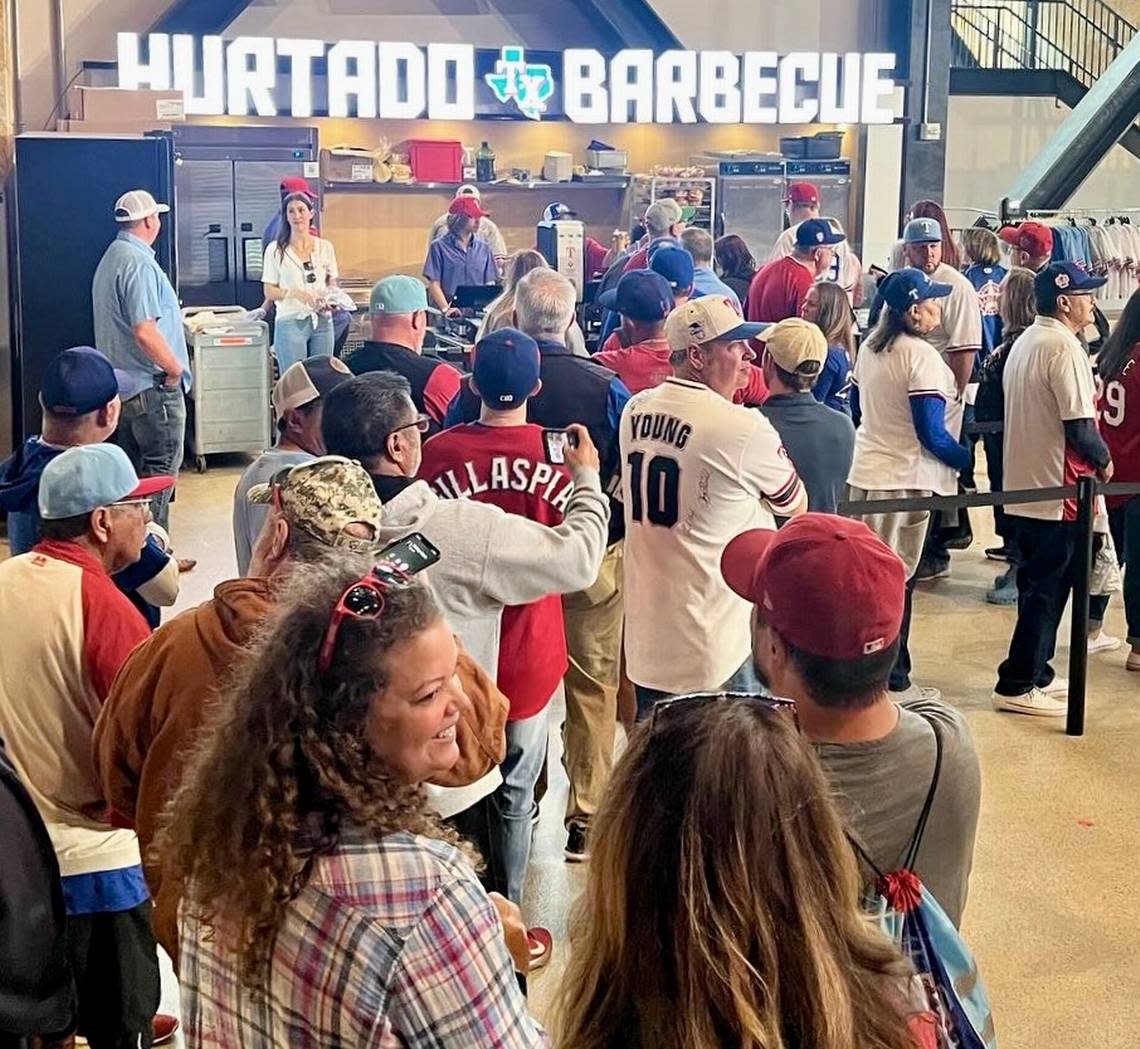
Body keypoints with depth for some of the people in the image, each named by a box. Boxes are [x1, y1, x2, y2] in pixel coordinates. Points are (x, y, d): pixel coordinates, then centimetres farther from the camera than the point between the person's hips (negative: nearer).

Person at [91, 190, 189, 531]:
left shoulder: (110, 259, 14)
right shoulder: (139, 263, -18)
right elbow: (145, 332, -26)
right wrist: (176, 368, -13)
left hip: (120, 387, 10)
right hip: (152, 387, -10)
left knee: (130, 472, 15)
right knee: (162, 469, -3)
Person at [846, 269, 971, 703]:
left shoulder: (870, 348, 6)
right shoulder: (922, 356, -18)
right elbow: (931, 434, -19)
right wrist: (967, 461, -5)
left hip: (863, 472, 8)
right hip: (905, 480, -8)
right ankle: (893, 679, 8)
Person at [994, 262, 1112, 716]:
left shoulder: (1024, 342, 11)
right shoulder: (1064, 347, -18)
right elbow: (1080, 427, -22)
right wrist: (1103, 459, -5)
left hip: (1024, 486, 9)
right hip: (1056, 490, -9)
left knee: (1036, 586, 17)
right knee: (1047, 591, -1)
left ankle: (1034, 673, 27)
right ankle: (1018, 686, 3)